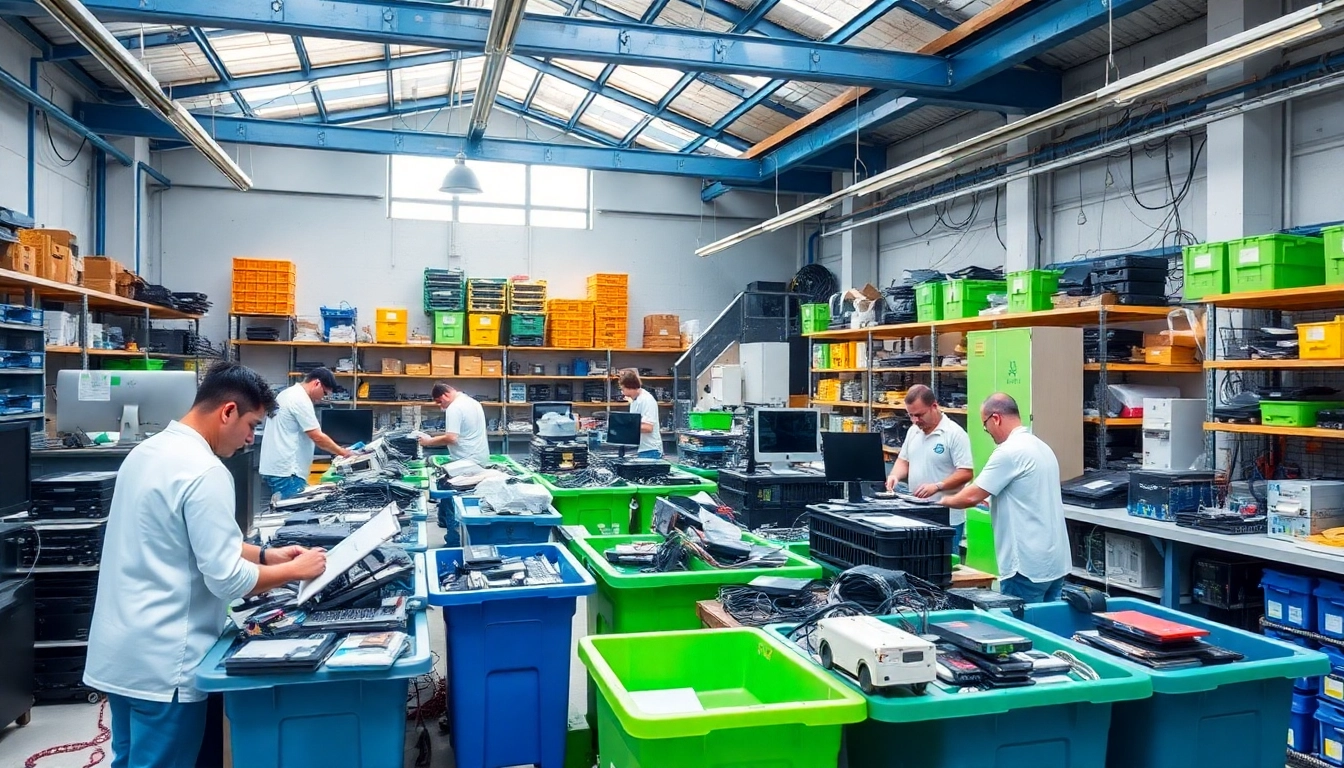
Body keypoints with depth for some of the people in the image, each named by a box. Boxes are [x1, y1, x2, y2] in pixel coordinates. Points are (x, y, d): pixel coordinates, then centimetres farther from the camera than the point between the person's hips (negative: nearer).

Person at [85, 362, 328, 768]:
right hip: (160, 658, -9)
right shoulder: (204, 471, -22)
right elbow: (226, 580, -21)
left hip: (120, 648, 9)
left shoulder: (146, 451, 8)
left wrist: (264, 554, 12)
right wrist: (294, 571, -7)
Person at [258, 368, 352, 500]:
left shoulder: (289, 394, 17)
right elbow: (318, 437, -17)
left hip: (275, 468, 11)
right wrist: (343, 452, -7)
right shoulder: (301, 400, -15)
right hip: (285, 471, -11)